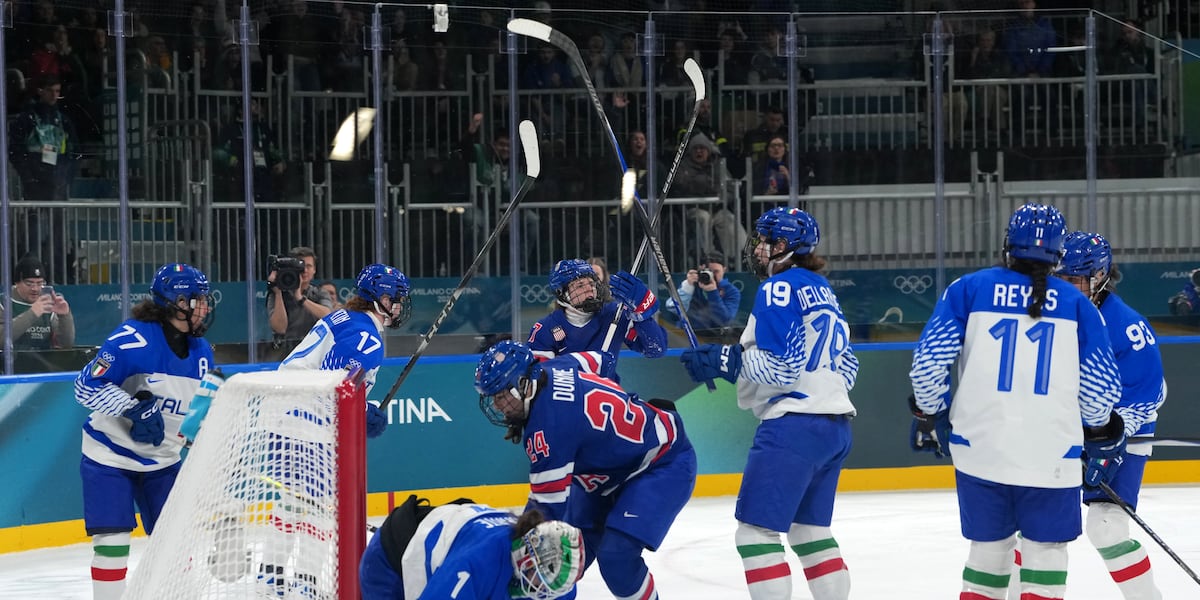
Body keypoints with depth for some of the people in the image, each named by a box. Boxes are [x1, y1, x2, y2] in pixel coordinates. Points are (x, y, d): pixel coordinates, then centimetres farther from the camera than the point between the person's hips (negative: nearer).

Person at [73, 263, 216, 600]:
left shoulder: (201, 351, 0)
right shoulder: (133, 338, -22)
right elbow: (87, 386, -23)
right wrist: (133, 408, -31)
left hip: (162, 460, 6)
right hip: (110, 455, -6)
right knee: (112, 538, -11)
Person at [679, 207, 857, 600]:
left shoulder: (780, 288, -10)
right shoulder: (822, 290, 17)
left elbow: (782, 366, -18)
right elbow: (846, 363, 20)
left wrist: (725, 361, -14)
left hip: (795, 425, -10)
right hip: (835, 426, 10)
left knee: (756, 530, -8)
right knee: (810, 528, 18)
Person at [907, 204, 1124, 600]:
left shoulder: (968, 290, 4)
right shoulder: (1077, 305, 6)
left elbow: (928, 362, 0)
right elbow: (1101, 388, 6)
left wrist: (929, 416, 15)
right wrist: (1101, 437, 22)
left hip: (978, 447, 1)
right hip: (1051, 455, -1)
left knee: (988, 551, 14)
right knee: (1046, 552, 8)